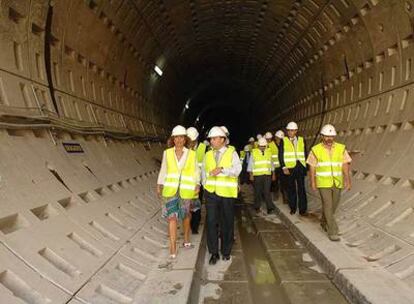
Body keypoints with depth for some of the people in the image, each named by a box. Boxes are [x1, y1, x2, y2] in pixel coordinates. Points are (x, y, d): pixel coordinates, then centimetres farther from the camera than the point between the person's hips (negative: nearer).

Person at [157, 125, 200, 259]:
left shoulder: (191, 154, -2)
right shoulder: (167, 153, 1)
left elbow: (196, 171, 2)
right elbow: (163, 170, 8)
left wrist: (197, 185, -9)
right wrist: (159, 185, 5)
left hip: (186, 191, 0)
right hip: (170, 190, 0)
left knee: (186, 215, 15)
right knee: (172, 217, -5)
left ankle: (186, 238, 39)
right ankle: (173, 247, 2)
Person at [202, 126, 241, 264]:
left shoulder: (232, 153, -2)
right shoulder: (208, 155, 9)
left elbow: (237, 170, -16)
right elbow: (203, 171, 17)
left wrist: (222, 169, -28)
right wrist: (205, 185, 9)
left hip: (227, 193, -2)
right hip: (211, 192, 2)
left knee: (227, 223, 9)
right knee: (211, 222, -1)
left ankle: (226, 251, 27)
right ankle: (214, 253, 12)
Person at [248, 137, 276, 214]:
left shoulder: (269, 152, 8)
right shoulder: (254, 152, -2)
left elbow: (271, 164, 15)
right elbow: (250, 164, 0)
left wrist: (273, 174, 14)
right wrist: (251, 175, -4)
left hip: (267, 175, 2)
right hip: (257, 176, -1)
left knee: (267, 192, -4)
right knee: (258, 192, 6)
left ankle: (270, 208, -1)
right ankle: (257, 207, 19)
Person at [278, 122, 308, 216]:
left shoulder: (301, 140, 8)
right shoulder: (284, 141, 1)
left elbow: (305, 154, 13)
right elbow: (281, 155, -2)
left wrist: (306, 166, 7)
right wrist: (284, 168, -10)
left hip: (300, 167, 1)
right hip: (289, 168, -1)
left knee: (301, 189, 0)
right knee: (291, 189, 7)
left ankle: (303, 209, 6)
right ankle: (293, 208, 20)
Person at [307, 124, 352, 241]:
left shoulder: (341, 148, 0)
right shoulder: (316, 150, -5)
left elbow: (345, 166, -2)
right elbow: (312, 167, -2)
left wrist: (347, 180, -10)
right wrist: (312, 183, -5)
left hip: (337, 183, 3)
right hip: (323, 183, -3)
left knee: (333, 206, 14)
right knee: (328, 206, -7)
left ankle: (324, 223, 38)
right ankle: (332, 232, 0)